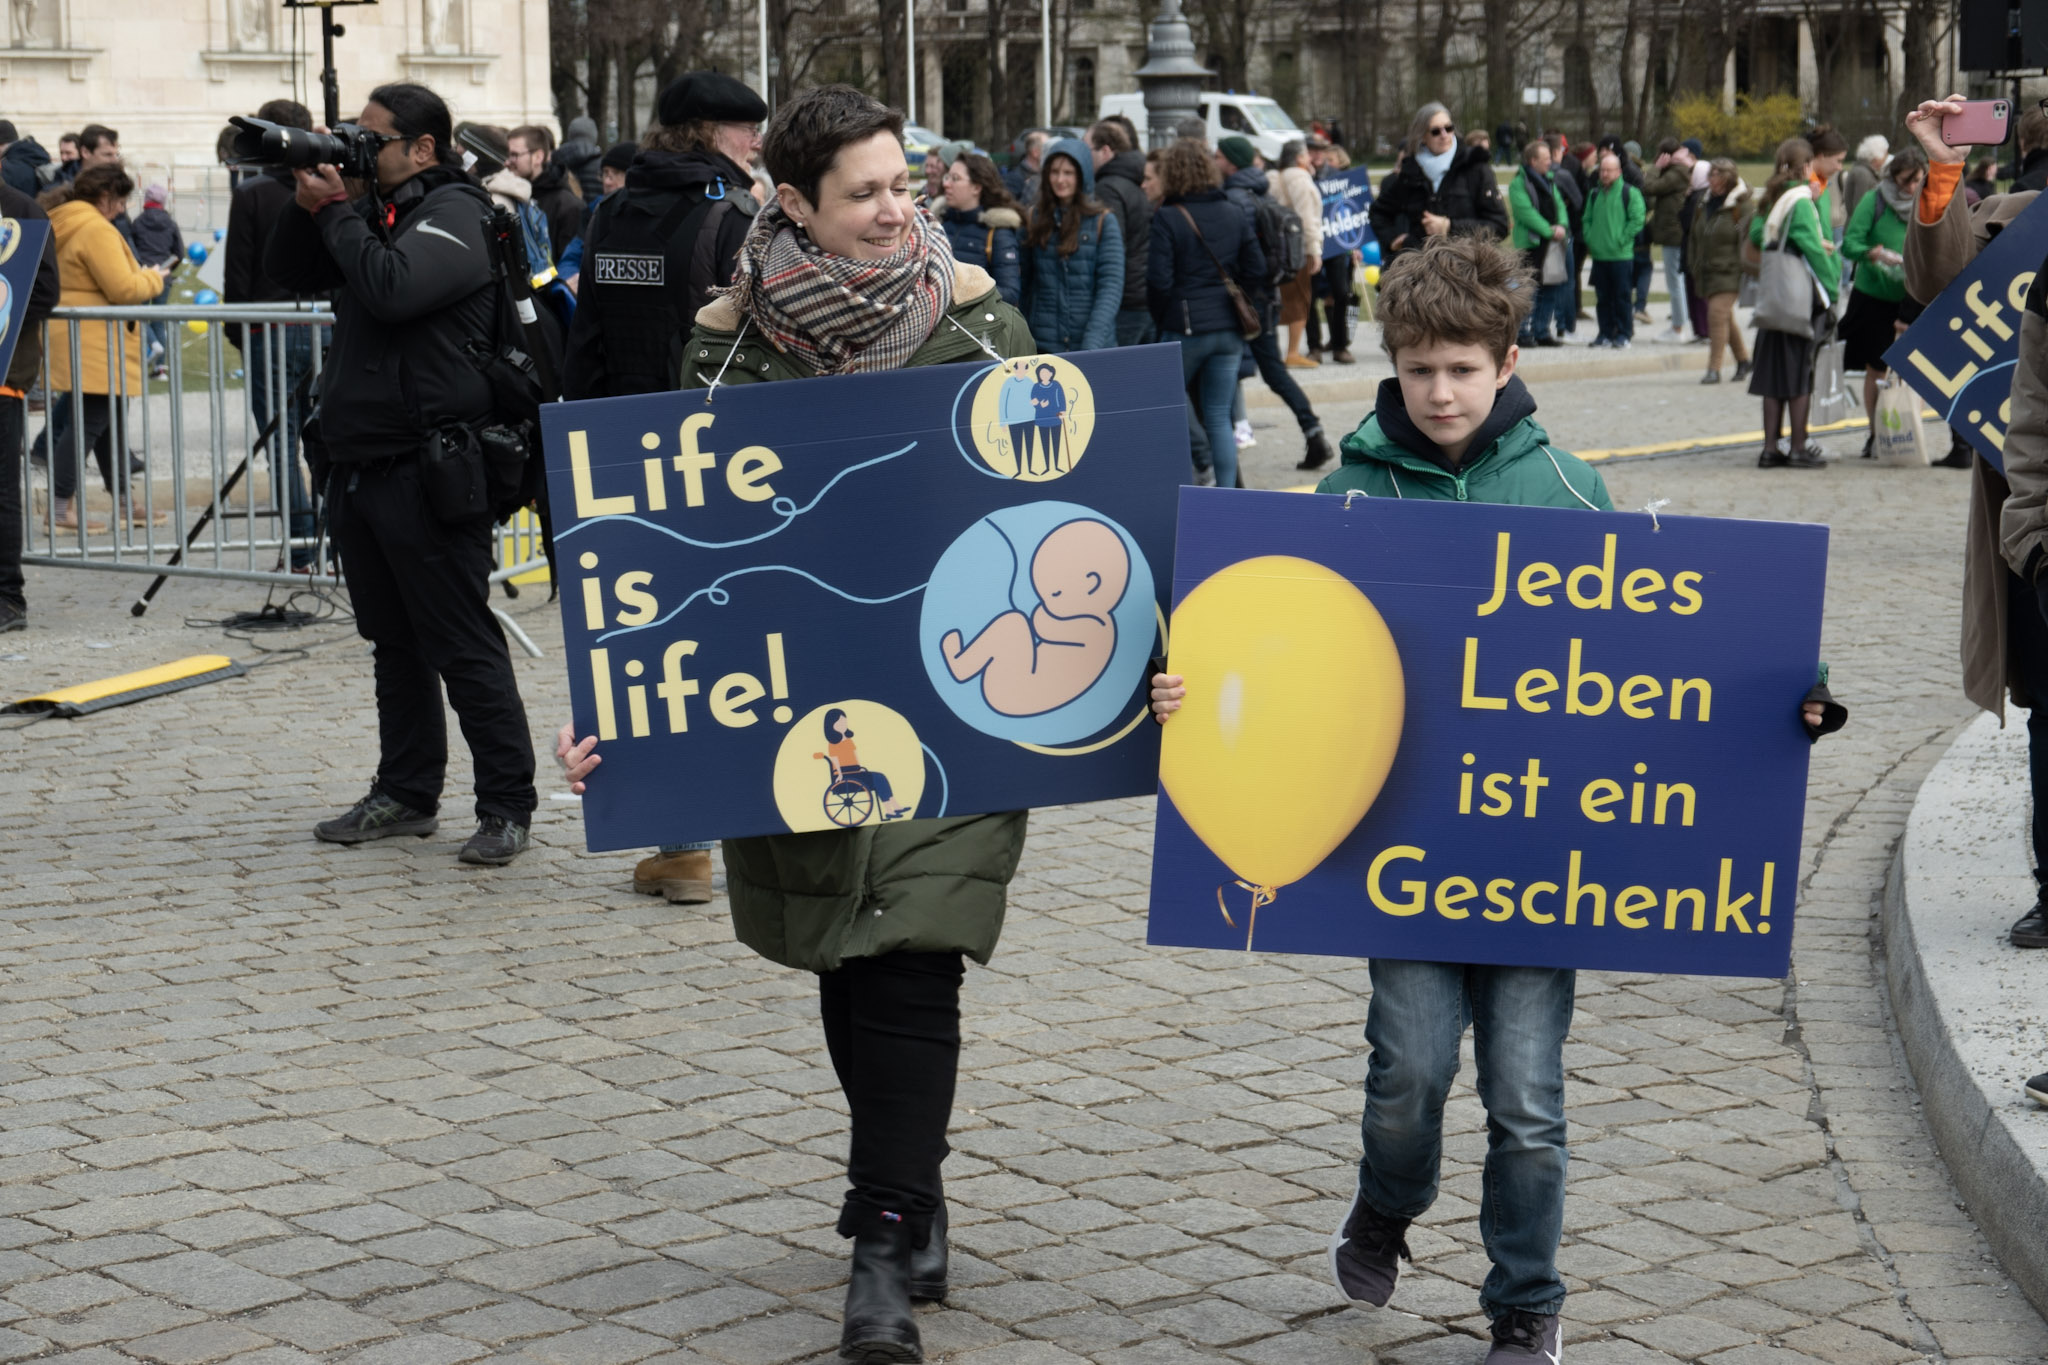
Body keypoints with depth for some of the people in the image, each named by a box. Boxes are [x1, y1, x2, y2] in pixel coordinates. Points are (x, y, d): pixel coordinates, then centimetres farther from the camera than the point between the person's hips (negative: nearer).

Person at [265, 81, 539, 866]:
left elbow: (392, 287, -25)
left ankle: (506, 808, -1)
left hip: (428, 471, -9)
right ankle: (407, 794, 24)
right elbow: (288, 274, 19)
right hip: (358, 465, 9)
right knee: (394, 642, 15)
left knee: (463, 646, -6)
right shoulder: (374, 209, 17)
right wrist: (305, 208, 2)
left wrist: (335, 213, -13)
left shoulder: (457, 215, -9)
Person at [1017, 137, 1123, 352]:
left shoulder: (1103, 222, -1)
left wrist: (1093, 343, -19)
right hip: (1042, 342, 2)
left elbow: (1111, 286, -7)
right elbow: (1025, 283, 10)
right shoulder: (1034, 218, 7)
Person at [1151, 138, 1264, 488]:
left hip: (1184, 328, -4)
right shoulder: (1234, 214, 4)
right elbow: (1256, 268, 5)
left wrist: (1161, 319, 2)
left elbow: (1159, 280, -13)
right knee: (1219, 417, 8)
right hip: (1229, 328, 4)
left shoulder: (1167, 218, -11)